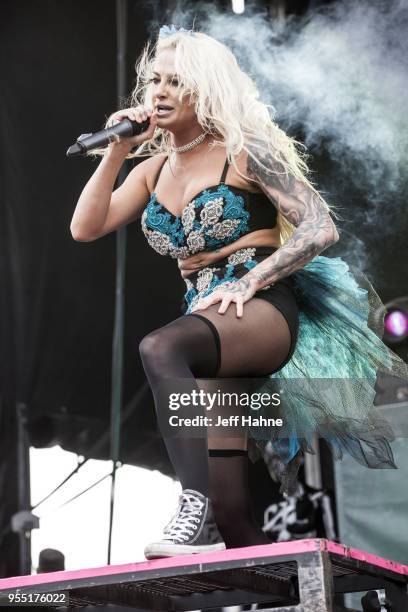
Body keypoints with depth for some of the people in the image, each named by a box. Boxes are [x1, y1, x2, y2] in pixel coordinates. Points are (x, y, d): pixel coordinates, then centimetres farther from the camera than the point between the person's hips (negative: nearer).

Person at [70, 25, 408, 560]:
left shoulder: (245, 153, -1)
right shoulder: (154, 170, 16)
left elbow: (321, 228, -8)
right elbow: (86, 228, 7)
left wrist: (248, 282, -18)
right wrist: (117, 153, 1)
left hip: (266, 313, -7)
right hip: (209, 327, 7)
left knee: (158, 349, -38)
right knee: (232, 516, -1)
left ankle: (194, 513, -44)